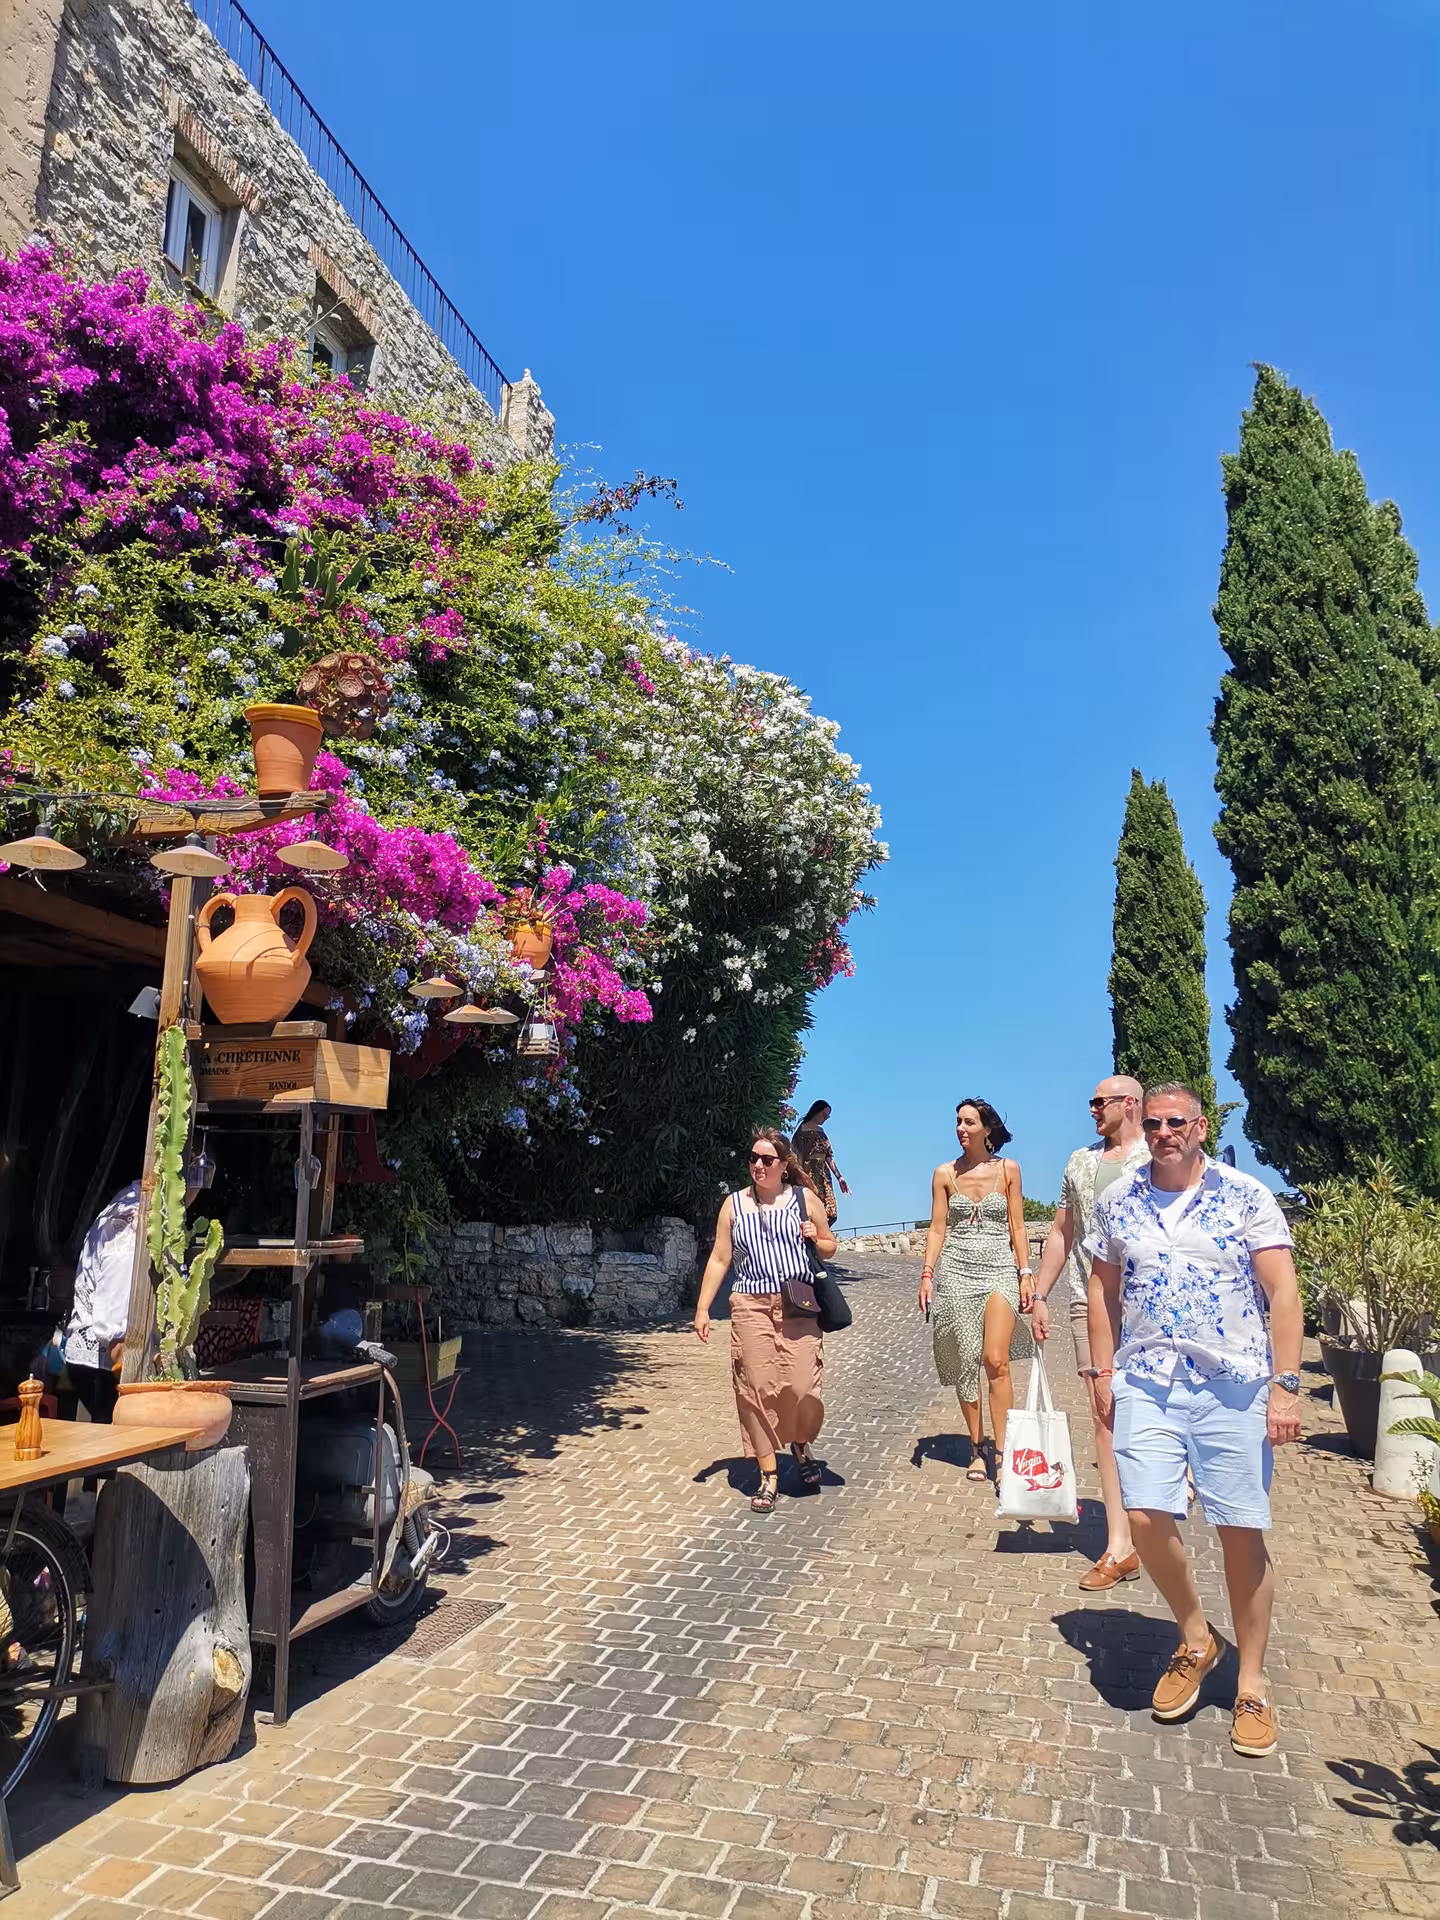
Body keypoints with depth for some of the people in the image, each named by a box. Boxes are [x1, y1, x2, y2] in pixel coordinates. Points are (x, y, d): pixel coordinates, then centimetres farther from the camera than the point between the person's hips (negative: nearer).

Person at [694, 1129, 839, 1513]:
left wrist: (816, 1239, -5)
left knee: (801, 1387, -10)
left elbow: (830, 1248, 18)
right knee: (757, 1389, -3)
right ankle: (769, 1476, 11)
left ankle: (801, 1445, 22)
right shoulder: (734, 1204, 9)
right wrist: (702, 1309, 4)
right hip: (750, 1306, 1)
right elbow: (719, 1260, 10)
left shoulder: (805, 1198, 7)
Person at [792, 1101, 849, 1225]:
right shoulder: (803, 1130, -6)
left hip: (824, 1174, 8)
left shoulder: (820, 1130, 18)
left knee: (829, 1214, 2)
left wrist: (839, 1176, 16)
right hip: (810, 1172, -8)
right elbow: (798, 1156, -12)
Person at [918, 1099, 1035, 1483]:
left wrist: (1025, 1273, 0)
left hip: (1000, 1271, -1)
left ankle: (1002, 1449, -6)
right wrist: (927, 1273, -3)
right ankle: (977, 1448, 16)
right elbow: (937, 1228, 5)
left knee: (996, 1360, -13)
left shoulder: (1008, 1170, 3)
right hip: (956, 1272, 1)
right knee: (965, 1364, 4)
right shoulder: (945, 1174, 4)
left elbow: (1017, 1226, 6)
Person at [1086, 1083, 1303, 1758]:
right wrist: (1103, 1373, 8)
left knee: (1242, 1533, 3)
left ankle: (1251, 1684, 23)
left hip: (1234, 1387, -2)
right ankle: (1195, 1641, 22)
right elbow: (1103, 1290, 13)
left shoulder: (1246, 1196, -3)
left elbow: (1282, 1291, -4)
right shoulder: (1117, 1202, 5)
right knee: (1147, 1518, -6)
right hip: (1146, 1384, 2)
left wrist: (1285, 1385, -9)